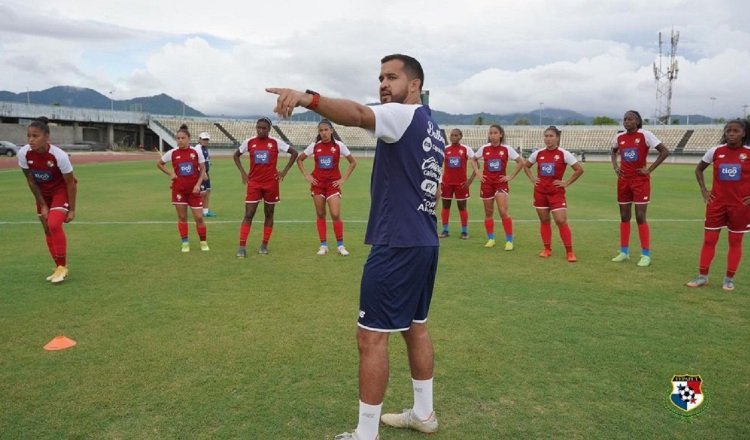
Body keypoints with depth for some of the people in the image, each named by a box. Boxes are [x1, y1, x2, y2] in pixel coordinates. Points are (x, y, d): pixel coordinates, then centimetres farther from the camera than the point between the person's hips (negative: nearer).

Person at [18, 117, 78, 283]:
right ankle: (59, 267, 21)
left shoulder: (59, 155, -31)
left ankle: (62, 266, -5)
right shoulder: (23, 153, -21)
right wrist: (43, 205, -6)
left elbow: (70, 183, -20)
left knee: (54, 225, -21)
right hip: (43, 192, 5)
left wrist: (72, 209, -17)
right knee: (47, 229, 7)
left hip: (62, 190, -5)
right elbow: (30, 180, -7)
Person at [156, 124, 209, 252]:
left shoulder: (196, 151, -5)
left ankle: (203, 242, 15)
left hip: (193, 189, -1)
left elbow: (202, 170, 1)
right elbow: (159, 163, 14)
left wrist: (198, 184, -11)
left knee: (199, 217, -1)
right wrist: (170, 173, 1)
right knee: (182, 217, 5)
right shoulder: (172, 153, -3)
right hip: (179, 189, 1)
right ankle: (185, 243, 16)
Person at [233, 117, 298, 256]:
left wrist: (284, 171, -2)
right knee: (248, 215, -6)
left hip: (271, 183, 0)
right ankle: (242, 247, -5)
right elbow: (236, 155, 18)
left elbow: (294, 153, 2)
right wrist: (242, 172, 6)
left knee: (269, 214, 9)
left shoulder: (275, 142, -3)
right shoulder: (249, 142, 2)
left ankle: (264, 245, 21)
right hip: (254, 183, 0)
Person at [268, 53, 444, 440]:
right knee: (415, 328, 20)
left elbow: (358, 115, -32)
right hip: (425, 243, 10)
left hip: (396, 245, -10)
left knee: (371, 337, -3)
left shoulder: (405, 115, -10)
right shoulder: (433, 128, 17)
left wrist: (308, 98, -46)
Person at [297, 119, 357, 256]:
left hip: (333, 183, -2)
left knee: (336, 215, -9)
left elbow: (353, 162, 3)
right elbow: (299, 159, 12)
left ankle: (340, 245, 4)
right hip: (317, 183, 2)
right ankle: (323, 245, 14)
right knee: (320, 214, 6)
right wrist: (306, 175, 1)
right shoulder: (314, 146, 1)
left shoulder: (339, 145, -4)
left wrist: (343, 179, -3)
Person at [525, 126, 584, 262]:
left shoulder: (563, 154, -8)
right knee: (544, 221, 10)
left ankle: (570, 252, -1)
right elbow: (526, 166, 20)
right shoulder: (538, 153, 2)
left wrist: (566, 183, -7)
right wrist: (532, 179, 7)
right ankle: (547, 249, 21)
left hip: (556, 192, -4)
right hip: (540, 192, 4)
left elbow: (579, 170, -6)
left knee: (561, 221, -9)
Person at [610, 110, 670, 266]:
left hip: (640, 180, -5)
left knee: (640, 217, -6)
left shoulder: (645, 135, -10)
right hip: (623, 180, 5)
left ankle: (646, 254, 3)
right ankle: (624, 252, 20)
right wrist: (615, 167, 8)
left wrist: (649, 169, -14)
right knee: (624, 217, 10)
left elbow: (665, 151, -11)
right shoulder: (619, 137, 5)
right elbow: (614, 152, 25)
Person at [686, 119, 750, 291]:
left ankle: (729, 279, 17)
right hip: (717, 203, 2)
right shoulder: (715, 151, -1)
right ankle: (702, 276, 13)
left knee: (735, 242, 8)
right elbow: (699, 169, 14)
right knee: (709, 240, 4)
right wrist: (704, 190, 5)